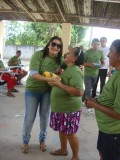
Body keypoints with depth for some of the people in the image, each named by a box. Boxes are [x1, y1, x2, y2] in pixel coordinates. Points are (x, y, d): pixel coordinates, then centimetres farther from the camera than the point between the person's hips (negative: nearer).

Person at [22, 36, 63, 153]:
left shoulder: (60, 60, -5)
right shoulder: (38, 55, -17)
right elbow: (33, 73, -26)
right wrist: (48, 78, -35)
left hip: (48, 91, 3)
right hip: (32, 90, -3)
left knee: (45, 115, 14)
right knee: (30, 117, 6)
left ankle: (42, 139, 36)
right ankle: (25, 141, 29)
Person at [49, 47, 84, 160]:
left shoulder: (75, 72, -22)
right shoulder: (68, 69, 8)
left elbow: (79, 92, -33)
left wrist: (59, 84, -30)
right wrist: (55, 80, 6)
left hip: (69, 108, -9)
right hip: (60, 107, 9)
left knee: (70, 133, 5)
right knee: (61, 130, 21)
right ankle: (63, 149, 42)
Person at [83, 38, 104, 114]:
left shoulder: (101, 52, 0)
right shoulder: (87, 52, -9)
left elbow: (103, 62, 10)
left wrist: (100, 65, -13)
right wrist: (89, 64, -22)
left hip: (95, 74, 4)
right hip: (87, 74, -4)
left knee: (89, 89, 18)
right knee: (88, 90, -8)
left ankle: (83, 100, 38)